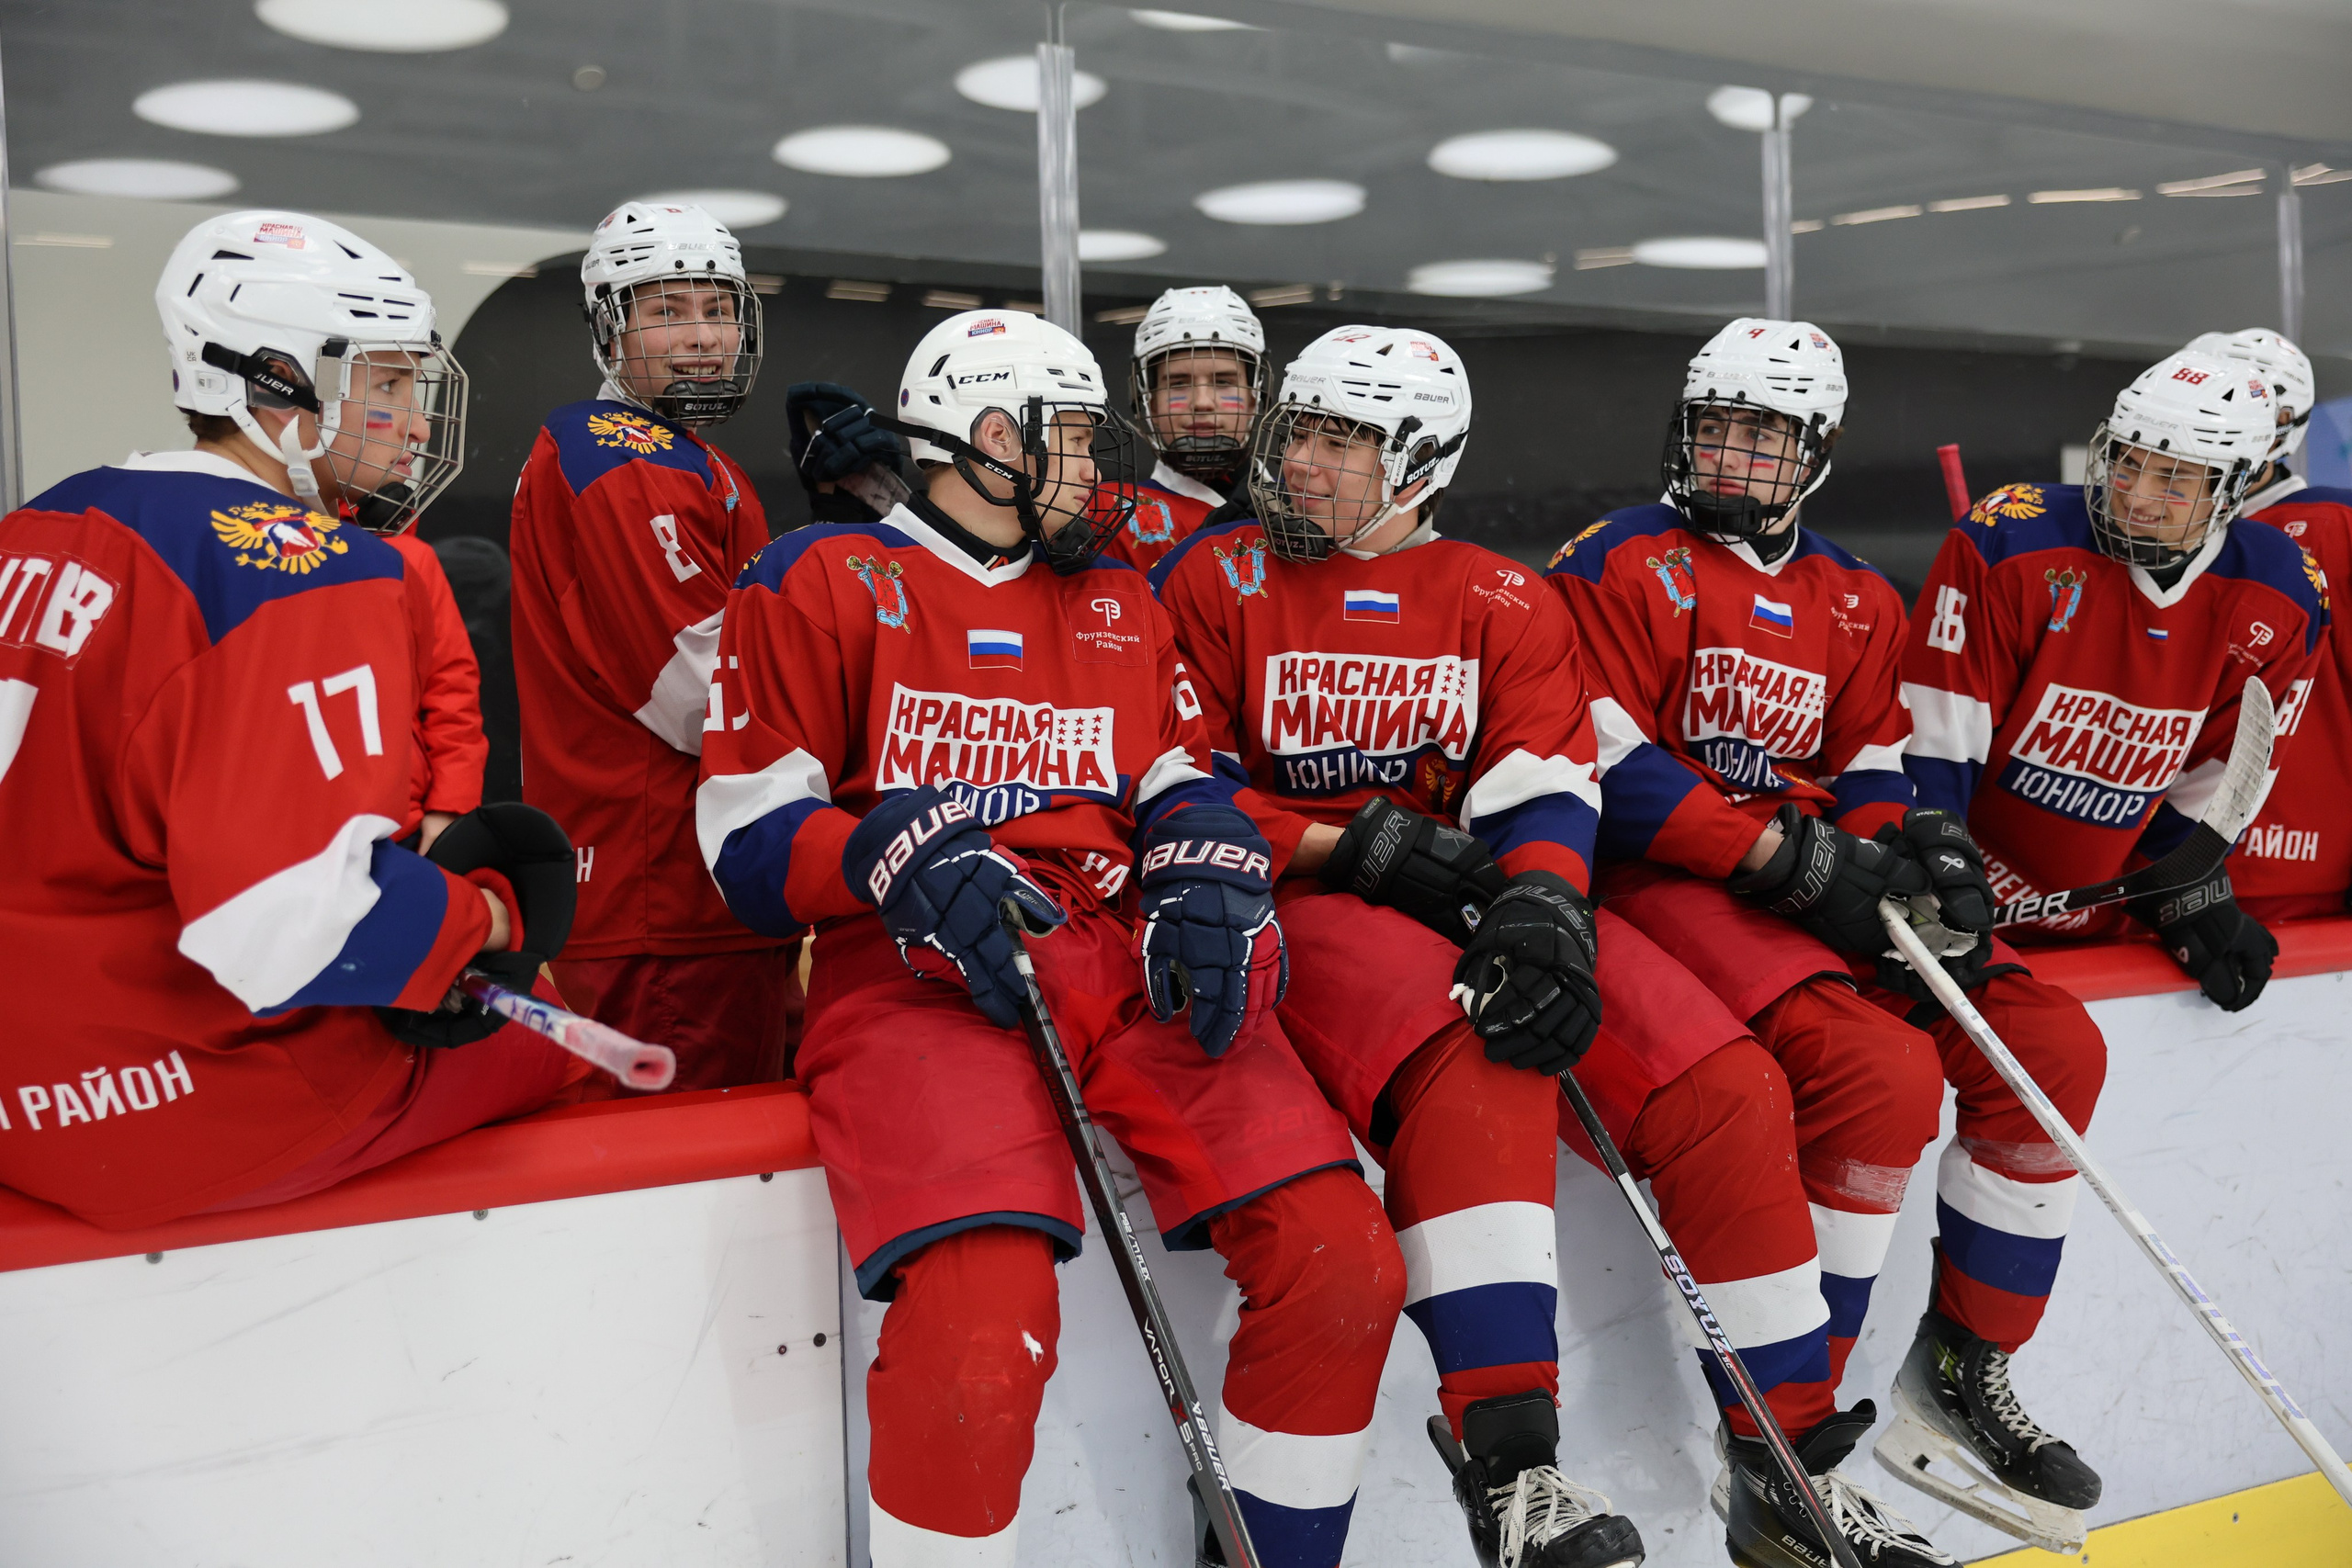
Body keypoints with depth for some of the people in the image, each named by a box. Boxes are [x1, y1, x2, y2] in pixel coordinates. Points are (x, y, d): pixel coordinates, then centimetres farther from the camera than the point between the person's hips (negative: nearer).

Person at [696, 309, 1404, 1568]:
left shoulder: (1117, 601, 25)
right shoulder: (820, 583, 8)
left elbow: (1184, 785, 23)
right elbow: (747, 834, 2)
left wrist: (1204, 875, 0)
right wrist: (901, 864, -16)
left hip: (1125, 959, 5)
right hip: (915, 974, -4)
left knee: (1346, 1265, -13)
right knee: (982, 1324, -30)